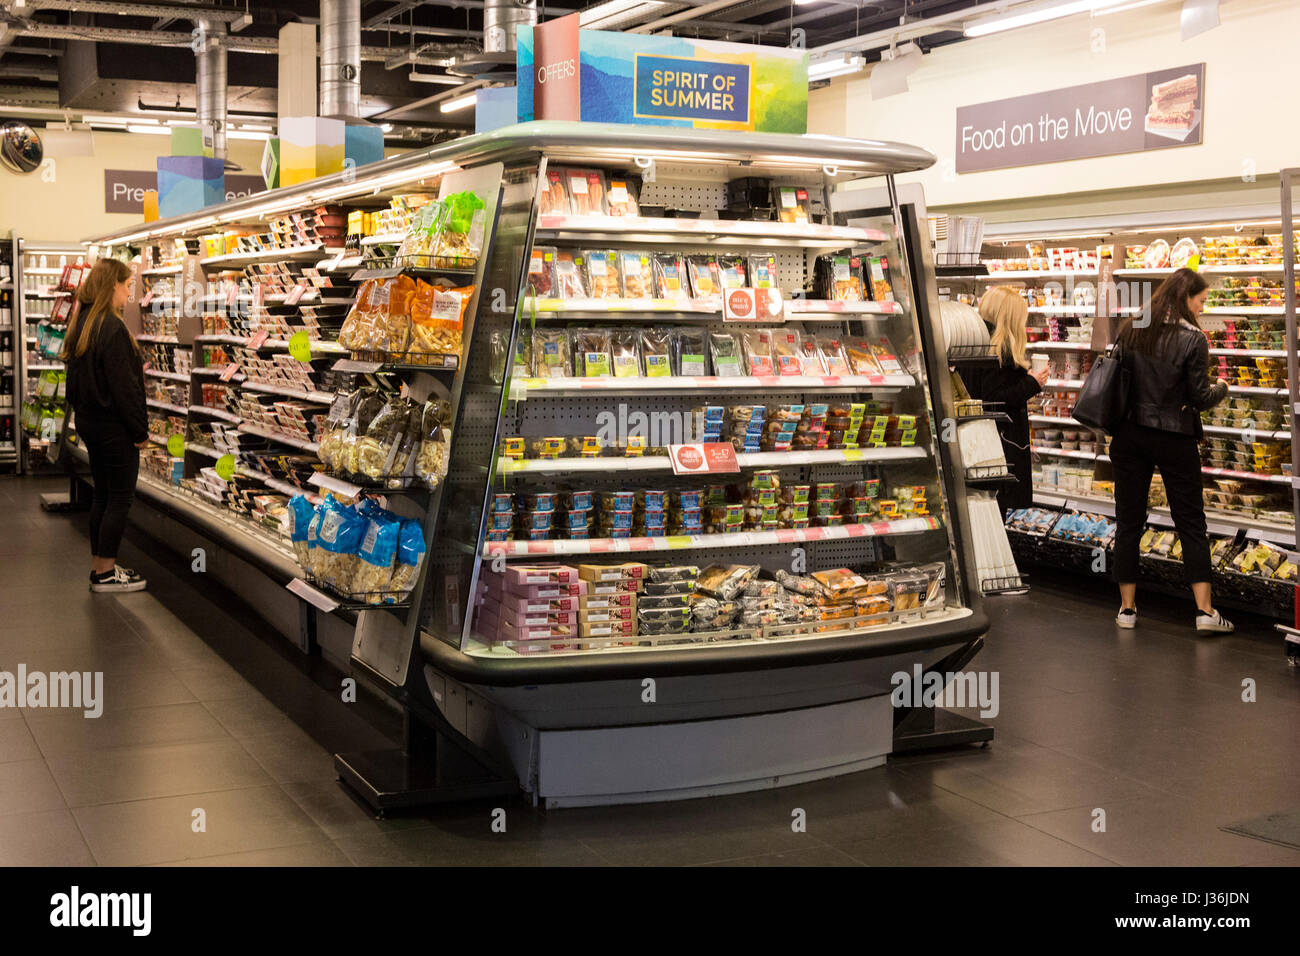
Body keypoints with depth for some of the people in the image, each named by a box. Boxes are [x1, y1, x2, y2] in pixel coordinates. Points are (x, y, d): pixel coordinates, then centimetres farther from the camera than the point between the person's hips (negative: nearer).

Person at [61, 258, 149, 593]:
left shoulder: (81, 324, 9)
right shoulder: (111, 328, -20)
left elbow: (75, 378, 15)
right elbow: (124, 386, -21)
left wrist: (83, 411, 19)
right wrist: (140, 430, -15)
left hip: (89, 422, 9)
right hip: (114, 426, -9)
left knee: (102, 494, 15)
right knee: (120, 497, 0)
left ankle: (99, 566, 22)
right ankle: (106, 573, 5)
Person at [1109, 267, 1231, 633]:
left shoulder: (1129, 330, 1)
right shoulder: (1192, 338, -12)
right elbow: (1200, 398, -9)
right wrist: (1221, 388, 10)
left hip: (1130, 434, 4)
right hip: (1174, 438, -3)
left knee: (1128, 521, 9)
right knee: (1191, 523, 5)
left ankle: (1127, 608, 13)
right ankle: (1205, 611, 2)